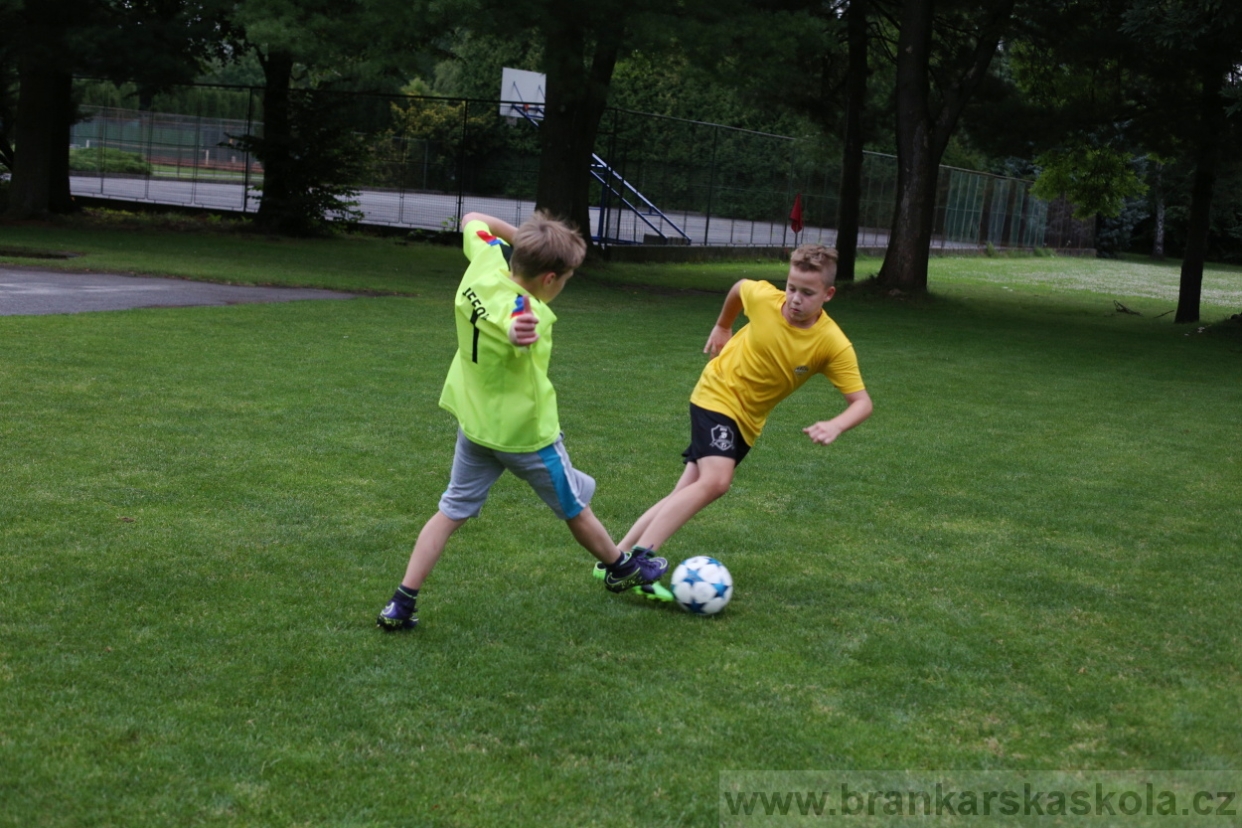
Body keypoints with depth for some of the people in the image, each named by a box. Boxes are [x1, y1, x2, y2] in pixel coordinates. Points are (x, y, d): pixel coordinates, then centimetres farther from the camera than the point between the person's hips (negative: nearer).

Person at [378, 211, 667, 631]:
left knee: (452, 511, 12)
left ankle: (402, 604, 6)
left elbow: (472, 219, 7)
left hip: (474, 420, 6)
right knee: (575, 507, 18)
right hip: (526, 431, -6)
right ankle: (622, 569, 41)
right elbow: (513, 332, -58)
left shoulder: (485, 258, -13)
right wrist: (519, 333, -80)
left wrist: (518, 235, 0)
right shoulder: (526, 312, -34)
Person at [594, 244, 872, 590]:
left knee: (686, 494, 4)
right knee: (715, 480, -26)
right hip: (716, 395, -3)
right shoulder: (763, 297, -19)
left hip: (748, 419, 4)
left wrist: (835, 426, -39)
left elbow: (861, 402, -20)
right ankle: (639, 558, -27)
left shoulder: (834, 345, -19)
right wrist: (722, 327, 17)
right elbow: (739, 286, 5)